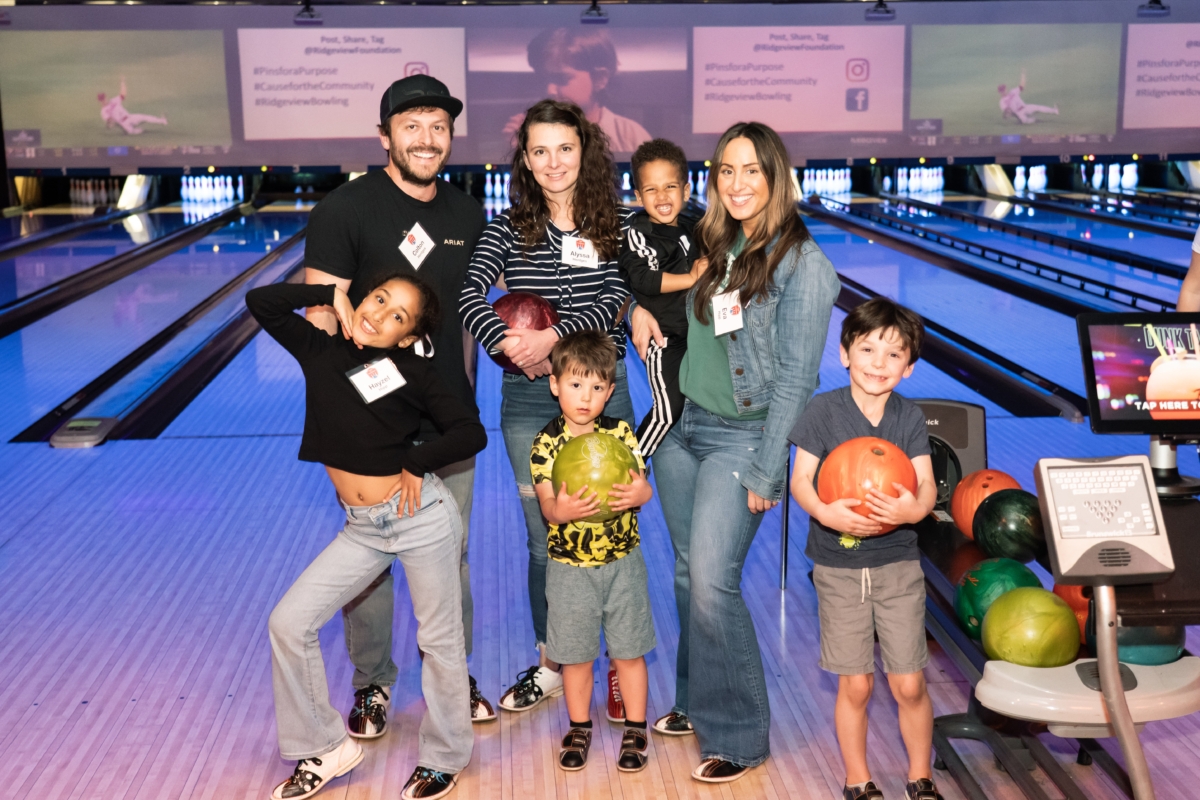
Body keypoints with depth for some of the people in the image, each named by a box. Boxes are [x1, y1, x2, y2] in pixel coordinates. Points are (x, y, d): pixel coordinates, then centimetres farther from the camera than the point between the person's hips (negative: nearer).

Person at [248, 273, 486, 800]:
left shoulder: (411, 372, -7)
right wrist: (332, 296, -1)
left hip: (422, 518, -4)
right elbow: (261, 302, 1)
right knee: (289, 622, 0)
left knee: (439, 641, 7)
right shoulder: (320, 350, 3)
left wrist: (417, 464, -14)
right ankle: (326, 747, 17)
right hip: (363, 530, 5)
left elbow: (471, 432, -8)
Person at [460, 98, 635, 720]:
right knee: (544, 539, 11)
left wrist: (553, 336, -24)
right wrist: (509, 343, -27)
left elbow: (615, 301, -11)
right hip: (528, 396, 1)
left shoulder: (614, 225, 2)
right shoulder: (508, 228, 3)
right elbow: (469, 294, -11)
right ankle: (551, 665, 28)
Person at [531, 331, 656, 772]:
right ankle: (579, 728, 32)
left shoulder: (621, 433, -3)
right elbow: (546, 503, -15)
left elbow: (643, 484, -4)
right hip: (570, 567, -1)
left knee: (629, 651, 10)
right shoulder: (546, 442, -8)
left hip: (623, 562, 1)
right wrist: (562, 510, -38)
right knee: (575, 654, 12)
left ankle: (635, 729, 27)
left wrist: (639, 493, -28)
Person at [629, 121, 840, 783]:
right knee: (687, 573, 12)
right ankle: (696, 702, 31)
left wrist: (765, 475, -15)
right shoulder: (710, 246, 7)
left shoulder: (802, 265, -12)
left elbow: (794, 379, -13)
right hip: (681, 427, 6)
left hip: (741, 438, -6)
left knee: (712, 584, -11)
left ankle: (737, 734, 6)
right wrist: (641, 306, 3)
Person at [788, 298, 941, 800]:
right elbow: (800, 480, -10)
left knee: (909, 685, 5)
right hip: (839, 567, -1)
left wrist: (914, 509, -33)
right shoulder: (824, 410, -8)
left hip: (898, 564, 2)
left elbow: (927, 484, -9)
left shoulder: (910, 418, -2)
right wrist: (825, 513, -30)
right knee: (855, 685, 6)